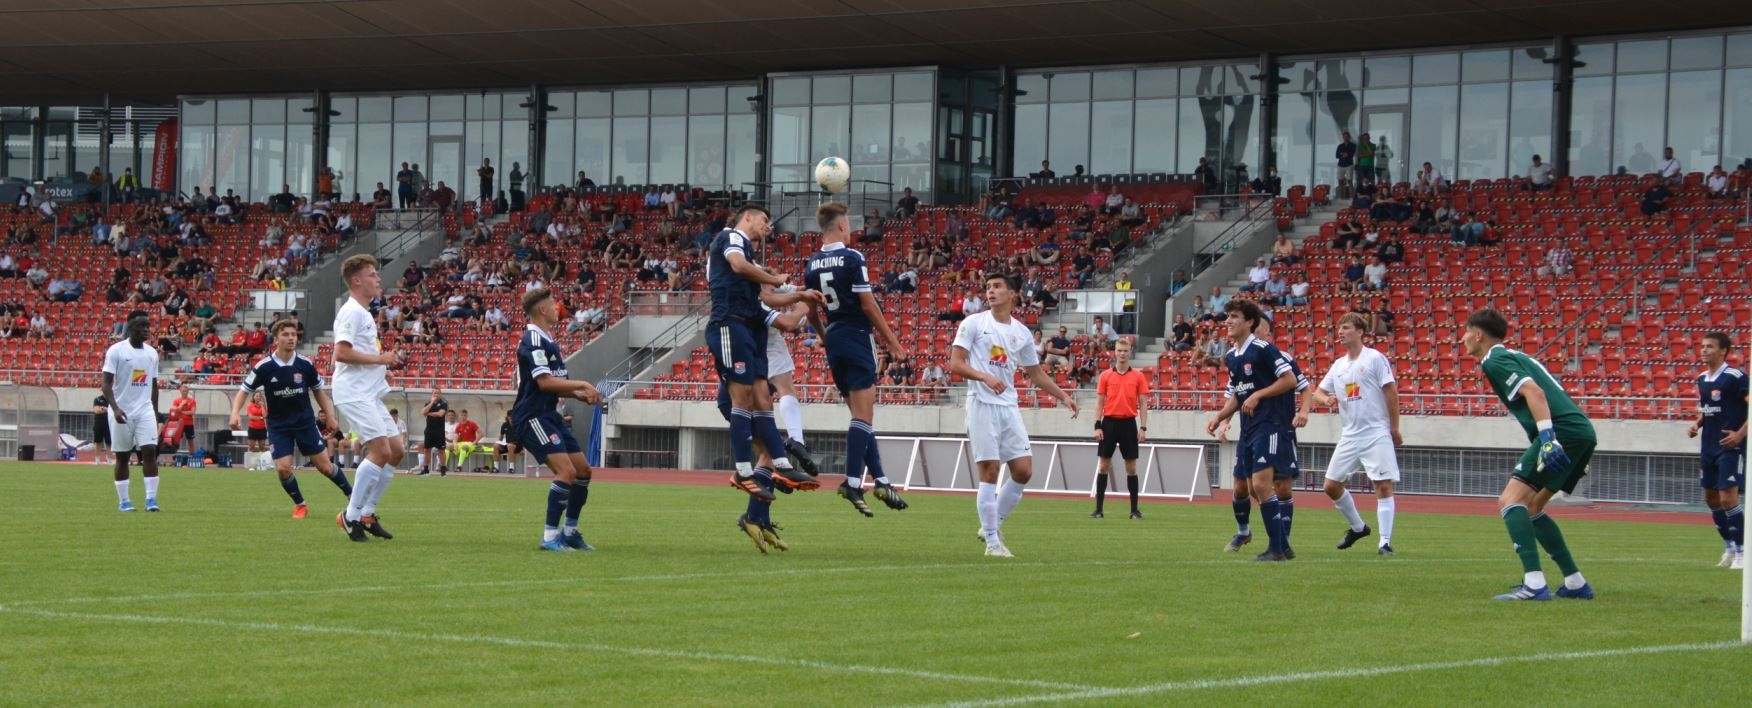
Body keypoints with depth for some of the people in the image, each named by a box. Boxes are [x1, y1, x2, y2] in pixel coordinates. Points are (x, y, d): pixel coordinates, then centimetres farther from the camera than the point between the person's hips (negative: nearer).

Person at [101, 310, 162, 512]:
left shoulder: (152, 353, 10)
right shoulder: (116, 351, -6)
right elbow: (106, 383, -10)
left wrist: (156, 413, 15)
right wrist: (115, 407, -22)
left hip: (145, 410, 3)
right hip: (122, 412, -3)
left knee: (150, 451, -10)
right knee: (122, 456, 3)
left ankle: (151, 499, -10)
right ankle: (123, 501, 10)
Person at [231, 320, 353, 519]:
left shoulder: (305, 365, -7)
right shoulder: (263, 367, -12)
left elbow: (318, 390, 8)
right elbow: (244, 391, -5)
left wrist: (330, 416, 6)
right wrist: (235, 413, -22)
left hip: (305, 422, 1)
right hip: (278, 426, 0)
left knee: (325, 466, -1)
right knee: (283, 468, -12)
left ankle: (352, 495, 19)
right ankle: (300, 504, 12)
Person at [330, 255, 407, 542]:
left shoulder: (364, 313, 19)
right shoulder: (351, 312, -12)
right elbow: (341, 353, -22)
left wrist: (383, 368, 14)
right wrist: (379, 359, -17)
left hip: (370, 394, 10)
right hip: (354, 394, -10)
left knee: (396, 451, 9)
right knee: (380, 451, -17)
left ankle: (367, 514, 14)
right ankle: (351, 516, -10)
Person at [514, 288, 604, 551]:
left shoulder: (548, 341, 18)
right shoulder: (533, 340, -14)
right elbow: (544, 382, -24)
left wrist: (579, 395, 8)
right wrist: (582, 384, -17)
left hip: (549, 415, 10)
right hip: (532, 417, -10)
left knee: (583, 470, 11)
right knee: (566, 471, -20)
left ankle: (570, 531, 22)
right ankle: (550, 537, -16)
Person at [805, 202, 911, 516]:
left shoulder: (813, 264, 8)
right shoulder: (852, 258, -11)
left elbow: (811, 312, 13)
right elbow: (867, 304, -13)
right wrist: (892, 340, -6)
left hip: (833, 340, 7)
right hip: (857, 337, -7)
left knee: (861, 413, 12)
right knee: (863, 413, -8)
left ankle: (880, 479, 12)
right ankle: (853, 481, -15)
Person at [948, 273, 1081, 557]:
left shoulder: (1021, 332, 13)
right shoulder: (973, 324, 0)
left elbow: (1036, 373, 22)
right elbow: (955, 364, -6)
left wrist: (1063, 396, 10)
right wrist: (985, 377, -22)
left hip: (1009, 407, 5)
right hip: (982, 405, -5)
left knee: (1023, 471, -1)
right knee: (989, 472, -8)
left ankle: (992, 526, 16)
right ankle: (992, 541, -2)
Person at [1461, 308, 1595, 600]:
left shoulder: (1495, 361, -2)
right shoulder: (1518, 357, 28)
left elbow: (1534, 392, -17)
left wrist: (1547, 437, -26)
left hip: (1563, 431, -10)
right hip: (1582, 431, 10)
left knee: (1511, 501, -13)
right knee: (1531, 507, 20)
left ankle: (1534, 584, -25)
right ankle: (1576, 584, 19)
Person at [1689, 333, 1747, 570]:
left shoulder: (1735, 377, -14)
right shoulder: (1702, 379, 10)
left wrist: (1740, 434, -21)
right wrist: (1697, 424, 7)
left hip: (1731, 446, -8)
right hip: (1709, 446, 8)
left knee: (1728, 498, -13)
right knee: (1711, 497, 12)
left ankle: (1741, 552, -3)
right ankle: (1729, 548, 25)